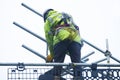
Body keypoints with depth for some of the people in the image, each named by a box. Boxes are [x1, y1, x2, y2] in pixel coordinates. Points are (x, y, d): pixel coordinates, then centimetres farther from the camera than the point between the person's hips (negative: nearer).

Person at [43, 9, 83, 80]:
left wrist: (52, 55, 30)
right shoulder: (67, 15, 39)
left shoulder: (48, 20, 26)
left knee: (58, 62, 2)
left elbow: (49, 39, 20)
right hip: (75, 37, 3)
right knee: (77, 62, 0)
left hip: (61, 39, -3)